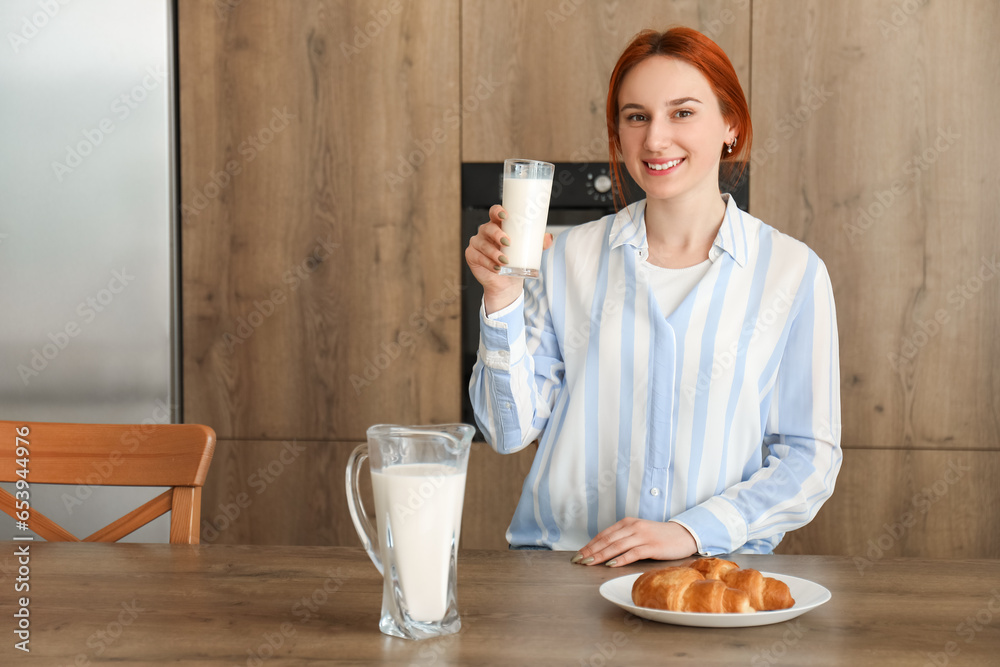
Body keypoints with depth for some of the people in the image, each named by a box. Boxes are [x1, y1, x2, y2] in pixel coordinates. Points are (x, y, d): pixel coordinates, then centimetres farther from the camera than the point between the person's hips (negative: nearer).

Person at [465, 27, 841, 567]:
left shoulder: (792, 271, 1)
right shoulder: (570, 257, 5)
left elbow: (810, 458, 2)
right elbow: (511, 431, 4)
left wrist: (692, 531, -11)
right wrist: (503, 299, -8)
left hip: (717, 563, -2)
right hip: (559, 558, 2)